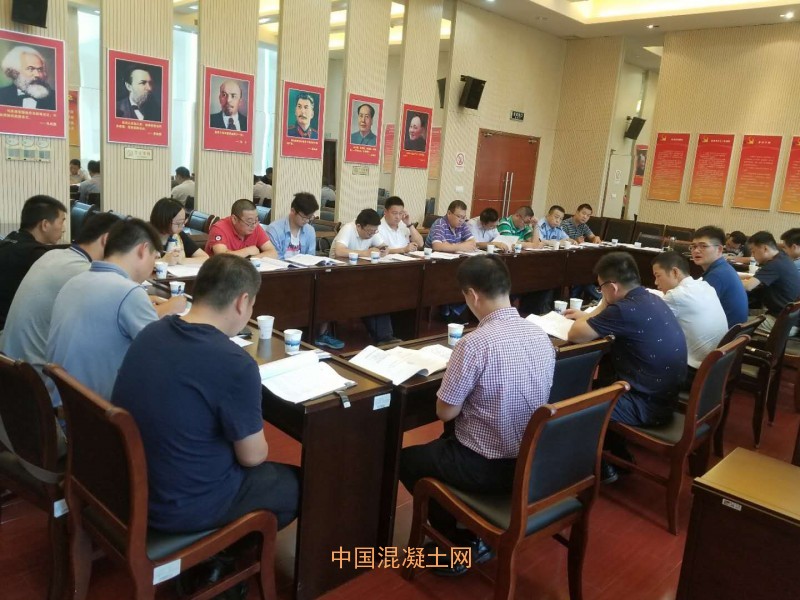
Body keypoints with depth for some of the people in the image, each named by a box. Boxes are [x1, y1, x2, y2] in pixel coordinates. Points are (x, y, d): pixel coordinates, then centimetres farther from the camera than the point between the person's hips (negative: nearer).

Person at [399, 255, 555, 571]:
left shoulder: (475, 343, -25)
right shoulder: (541, 335, -2)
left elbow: (445, 413, -16)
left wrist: (451, 377, 1)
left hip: (490, 467, -7)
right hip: (531, 461, 7)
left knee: (406, 459, 18)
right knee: (447, 440, 32)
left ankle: (464, 542, 21)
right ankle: (475, 532, 29)